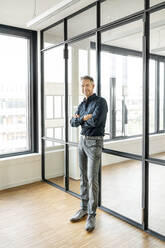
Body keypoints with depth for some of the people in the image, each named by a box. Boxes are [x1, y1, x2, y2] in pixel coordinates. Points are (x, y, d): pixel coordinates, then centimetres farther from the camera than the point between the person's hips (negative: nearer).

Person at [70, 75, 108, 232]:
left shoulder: (100, 102, -10)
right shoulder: (82, 105, 13)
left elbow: (95, 121, -24)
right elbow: (73, 122, 4)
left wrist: (80, 118, -6)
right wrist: (85, 118, -13)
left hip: (94, 142, -7)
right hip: (82, 141, 7)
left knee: (92, 179, -7)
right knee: (83, 177, 12)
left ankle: (91, 215, 4)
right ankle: (84, 208, 25)